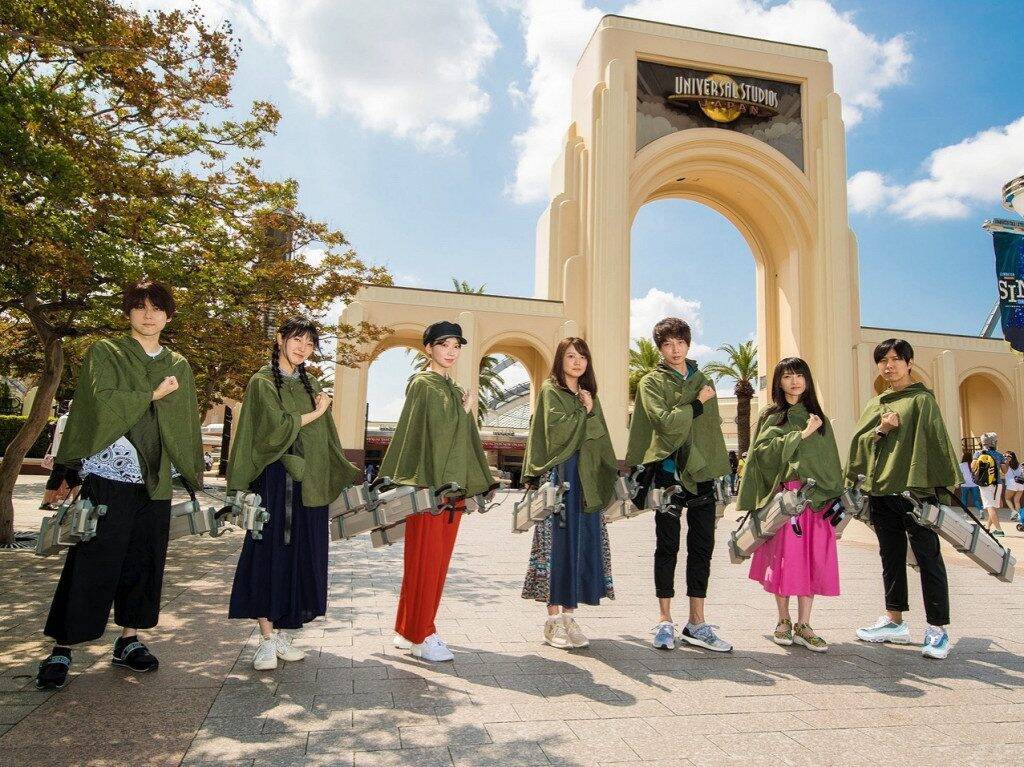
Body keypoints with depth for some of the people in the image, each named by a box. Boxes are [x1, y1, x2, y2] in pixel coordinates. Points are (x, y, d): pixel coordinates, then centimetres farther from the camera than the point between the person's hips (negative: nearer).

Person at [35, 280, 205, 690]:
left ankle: (129, 639, 21)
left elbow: (187, 425, 13)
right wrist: (152, 395, -10)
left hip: (155, 482, 4)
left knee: (144, 561, 9)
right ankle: (61, 649, 10)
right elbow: (103, 400, -14)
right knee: (92, 564, -2)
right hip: (107, 476, -4)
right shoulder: (104, 353, 2)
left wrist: (193, 476, 11)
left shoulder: (179, 366, 13)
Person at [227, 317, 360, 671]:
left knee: (302, 558, 6)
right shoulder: (262, 382, -1)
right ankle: (267, 638, 4)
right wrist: (315, 413, -3)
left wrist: (348, 477, 12)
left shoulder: (311, 385, 17)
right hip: (276, 480, -6)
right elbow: (276, 428, -15)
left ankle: (282, 632, 15)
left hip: (309, 482, 6)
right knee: (271, 554, -4)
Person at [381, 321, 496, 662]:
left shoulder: (453, 390, 18)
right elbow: (438, 429, -20)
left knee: (439, 559, 12)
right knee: (425, 558, -2)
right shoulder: (422, 385, -7)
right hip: (428, 482, -8)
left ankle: (412, 629, 24)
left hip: (452, 483, 8)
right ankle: (418, 636, 10)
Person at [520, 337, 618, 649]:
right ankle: (553, 619, 4)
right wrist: (585, 412, -4)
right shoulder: (550, 391, 1)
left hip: (586, 480, 6)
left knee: (583, 544, 4)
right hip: (559, 476, -6)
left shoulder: (589, 395, 19)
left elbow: (601, 440, 17)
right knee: (558, 543, -5)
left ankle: (568, 615, 13)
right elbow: (556, 430, -15)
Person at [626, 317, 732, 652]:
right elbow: (665, 421, -15)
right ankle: (665, 621, 13)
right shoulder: (651, 382, 2)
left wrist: (721, 472, 10)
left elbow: (713, 427, 16)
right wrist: (698, 403, -5)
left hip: (702, 473, 4)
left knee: (702, 547, 5)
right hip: (667, 471, -4)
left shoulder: (702, 382, 16)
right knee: (668, 546, 3)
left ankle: (697, 624, 14)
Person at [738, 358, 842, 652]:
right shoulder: (771, 416, 7)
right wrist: (802, 434, -11)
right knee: (784, 558, -1)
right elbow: (763, 450, -9)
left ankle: (803, 625, 10)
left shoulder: (818, 418, 16)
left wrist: (836, 497, 6)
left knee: (813, 560, 0)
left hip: (816, 496, 3)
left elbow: (831, 461, 14)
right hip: (784, 496, -3)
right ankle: (783, 621, 15)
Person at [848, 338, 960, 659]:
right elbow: (858, 443, 12)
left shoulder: (922, 400, 1)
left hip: (915, 490, -6)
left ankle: (938, 629, 3)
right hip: (880, 490, 6)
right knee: (891, 557, 12)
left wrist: (945, 486, -12)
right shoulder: (874, 405, 17)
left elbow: (937, 442, -6)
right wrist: (880, 431, -7)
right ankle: (894, 622, 21)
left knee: (928, 557, -3)